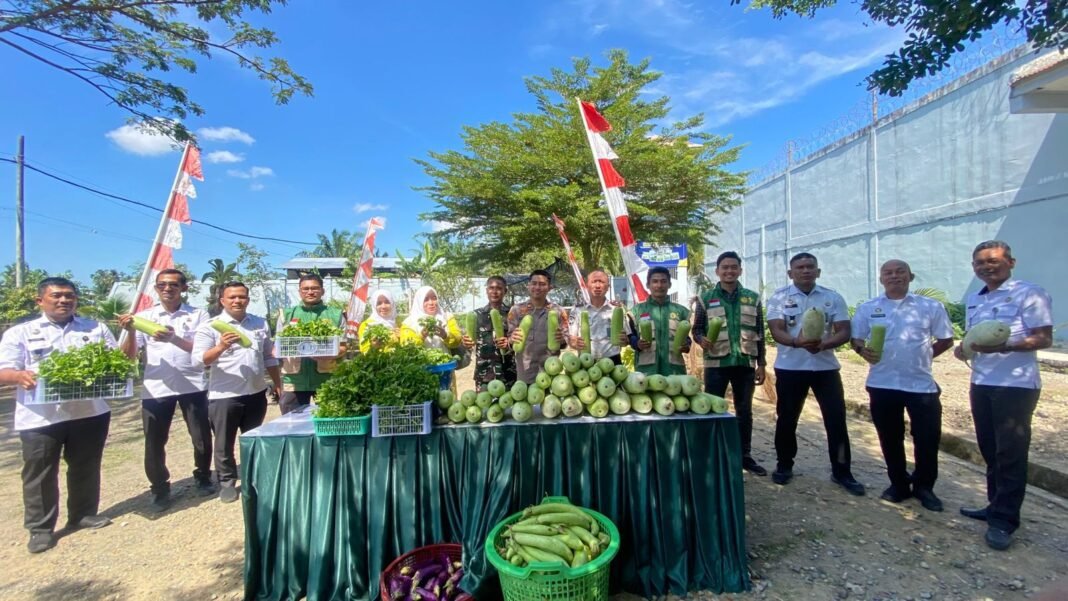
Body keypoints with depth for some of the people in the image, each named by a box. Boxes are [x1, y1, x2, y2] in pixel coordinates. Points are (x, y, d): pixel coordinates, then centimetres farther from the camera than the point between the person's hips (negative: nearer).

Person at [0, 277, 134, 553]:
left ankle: (84, 514, 29)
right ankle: (40, 528, 21)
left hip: (90, 412, 2)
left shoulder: (96, 329, 10)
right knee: (40, 473, 7)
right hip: (40, 416, -2)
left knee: (86, 467, 13)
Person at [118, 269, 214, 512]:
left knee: (202, 437, 8)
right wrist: (130, 331, -14)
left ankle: (203, 478, 30)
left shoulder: (198, 315, 2)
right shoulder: (144, 317, 7)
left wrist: (174, 338, -23)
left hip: (193, 386, -1)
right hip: (156, 388, 2)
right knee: (154, 442, 7)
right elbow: (129, 354, 4)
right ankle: (160, 489, 25)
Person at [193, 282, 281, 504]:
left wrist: (279, 385, 11)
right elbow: (199, 359, -14)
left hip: (256, 393, 3)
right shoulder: (210, 326, -5)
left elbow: (269, 358, 13)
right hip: (224, 395, -3)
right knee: (225, 443, 9)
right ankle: (227, 482, 27)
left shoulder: (260, 324, 7)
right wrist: (221, 346, -32)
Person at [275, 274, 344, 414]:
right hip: (294, 381, 1)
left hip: (327, 379, -1)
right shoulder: (287, 314, 11)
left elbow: (344, 346, 4)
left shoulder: (335, 314, 6)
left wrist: (330, 354, -16)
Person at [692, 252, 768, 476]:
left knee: (744, 411, 12)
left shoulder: (753, 298, 6)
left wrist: (761, 364, 5)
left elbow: (759, 334, 8)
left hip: (745, 363, 2)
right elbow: (696, 329, 2)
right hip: (716, 364, -2)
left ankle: (745, 455, 26)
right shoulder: (706, 298, 1)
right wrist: (702, 339, -20)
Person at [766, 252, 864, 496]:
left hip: (826, 367, 1)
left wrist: (823, 344, -22)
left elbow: (844, 332, -2)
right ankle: (784, 466, 24)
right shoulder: (779, 297, -1)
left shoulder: (833, 298, 4)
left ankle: (841, 472, 18)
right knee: (786, 419, 7)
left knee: (836, 419, 3)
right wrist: (797, 342, -30)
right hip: (790, 368, -1)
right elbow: (776, 331, -10)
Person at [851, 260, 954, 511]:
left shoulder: (931, 307, 1)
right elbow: (855, 338, 5)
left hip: (922, 384, -1)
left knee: (928, 438, 5)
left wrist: (922, 356, 2)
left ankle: (924, 487, 27)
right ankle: (899, 484, 28)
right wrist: (863, 350, -15)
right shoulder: (868, 308, 3)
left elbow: (946, 340, 9)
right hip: (882, 384, 1)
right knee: (890, 438, 11)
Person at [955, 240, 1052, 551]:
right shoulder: (973, 300, 14)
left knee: (1010, 453, -2)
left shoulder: (1029, 294, -7)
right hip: (981, 384, 7)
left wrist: (1003, 346, -27)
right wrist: (964, 349, 2)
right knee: (989, 450, 14)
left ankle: (1004, 520, 6)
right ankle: (996, 506, 27)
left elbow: (1044, 339, -12)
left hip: (1016, 385, -7)